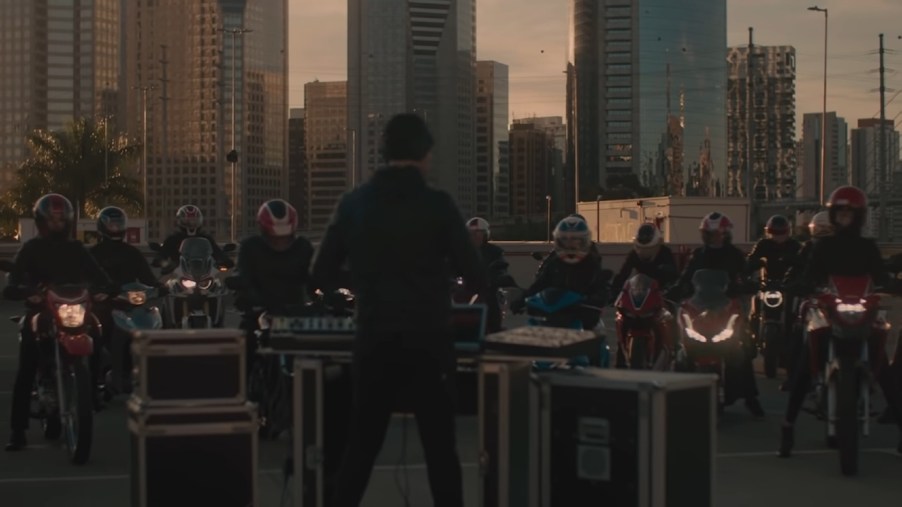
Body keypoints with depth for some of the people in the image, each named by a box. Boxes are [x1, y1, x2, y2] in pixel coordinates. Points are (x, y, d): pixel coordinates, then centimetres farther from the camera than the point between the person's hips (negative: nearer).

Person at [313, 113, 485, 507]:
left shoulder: (353, 203, 3)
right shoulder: (437, 205, -7)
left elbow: (322, 276, 8)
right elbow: (475, 279, -7)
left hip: (373, 341, 3)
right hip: (428, 342, -3)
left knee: (360, 446, 12)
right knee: (440, 450, 4)